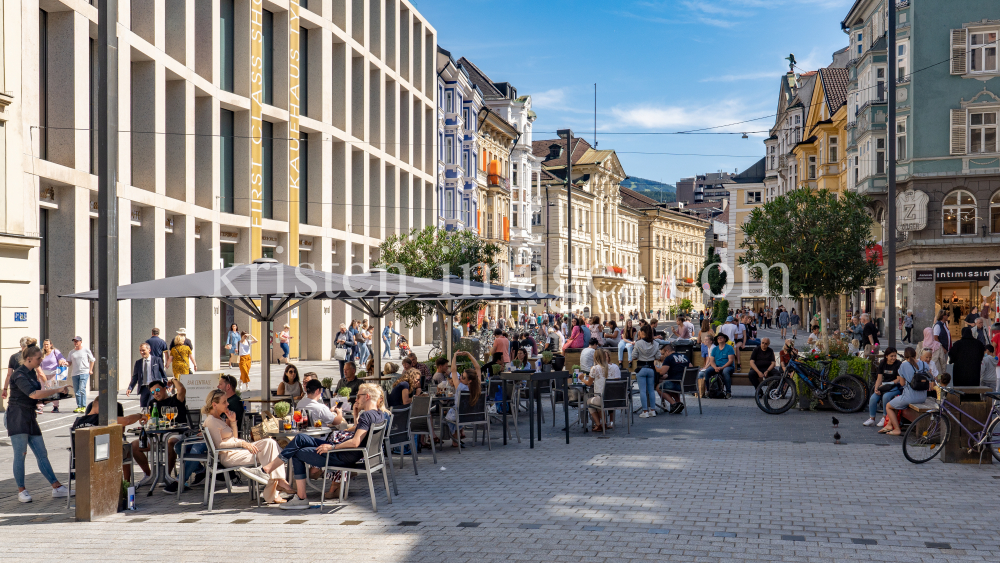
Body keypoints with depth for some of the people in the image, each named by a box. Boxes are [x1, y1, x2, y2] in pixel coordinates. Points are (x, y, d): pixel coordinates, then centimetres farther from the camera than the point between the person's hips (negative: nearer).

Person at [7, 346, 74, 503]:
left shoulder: (32, 373, 16)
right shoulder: (19, 375, -13)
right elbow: (33, 394, -27)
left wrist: (51, 398, 7)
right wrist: (57, 390, -24)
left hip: (30, 417, 8)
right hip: (17, 417, -8)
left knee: (42, 454, 6)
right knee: (20, 454, -4)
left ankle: (57, 487, 4)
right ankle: (21, 491, 6)